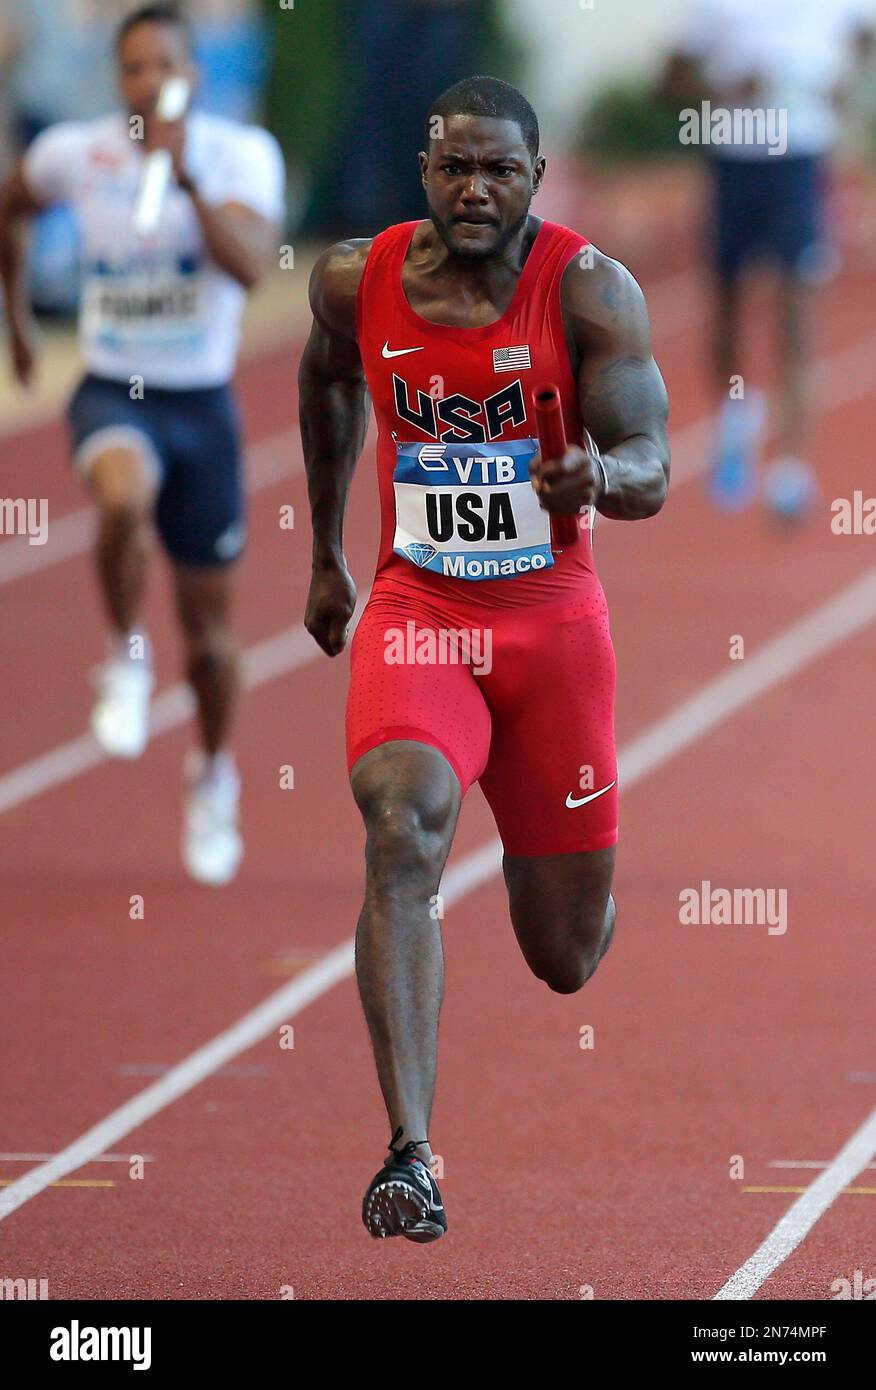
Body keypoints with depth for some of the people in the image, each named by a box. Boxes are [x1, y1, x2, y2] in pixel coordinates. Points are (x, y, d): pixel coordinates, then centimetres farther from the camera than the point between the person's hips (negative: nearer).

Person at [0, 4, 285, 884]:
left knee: (208, 627, 9)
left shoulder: (240, 154, -10)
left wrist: (186, 178, -34)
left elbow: (250, 266, -26)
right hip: (112, 392, -1)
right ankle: (127, 660, -13)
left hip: (203, 405, 1)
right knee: (123, 497, -38)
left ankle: (213, 774, 37)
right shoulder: (72, 154, -5)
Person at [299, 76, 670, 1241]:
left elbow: (651, 471, -15)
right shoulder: (357, 281, -3)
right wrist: (325, 554, 25)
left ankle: (546, 855, 50)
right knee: (402, 831, -29)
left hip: (553, 619, 0)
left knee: (566, 958, 9)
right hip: (415, 611, 0)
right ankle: (410, 1156, -34)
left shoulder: (589, 290, -10)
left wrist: (597, 476, -39)